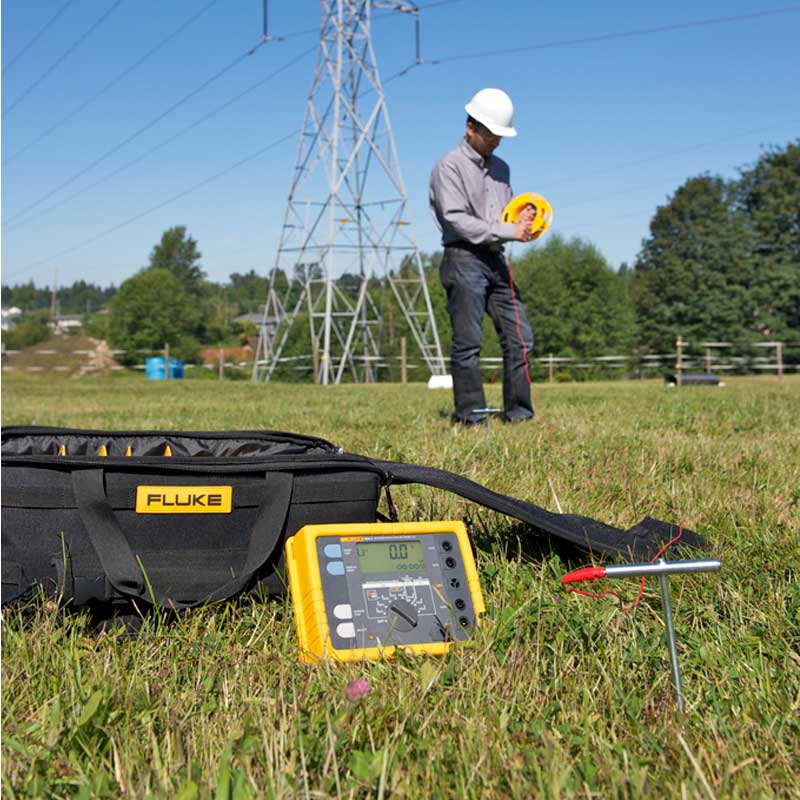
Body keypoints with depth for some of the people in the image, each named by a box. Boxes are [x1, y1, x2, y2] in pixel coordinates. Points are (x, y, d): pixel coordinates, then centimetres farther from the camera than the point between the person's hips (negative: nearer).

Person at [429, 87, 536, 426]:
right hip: (464, 260, -7)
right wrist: (508, 231, -16)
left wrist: (523, 218, 1)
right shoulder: (449, 166, -4)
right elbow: (456, 220, -14)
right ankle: (471, 418, 0)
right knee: (468, 343, -6)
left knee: (520, 337, 3)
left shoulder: (500, 168, 19)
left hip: (496, 260, 7)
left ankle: (519, 415, 10)